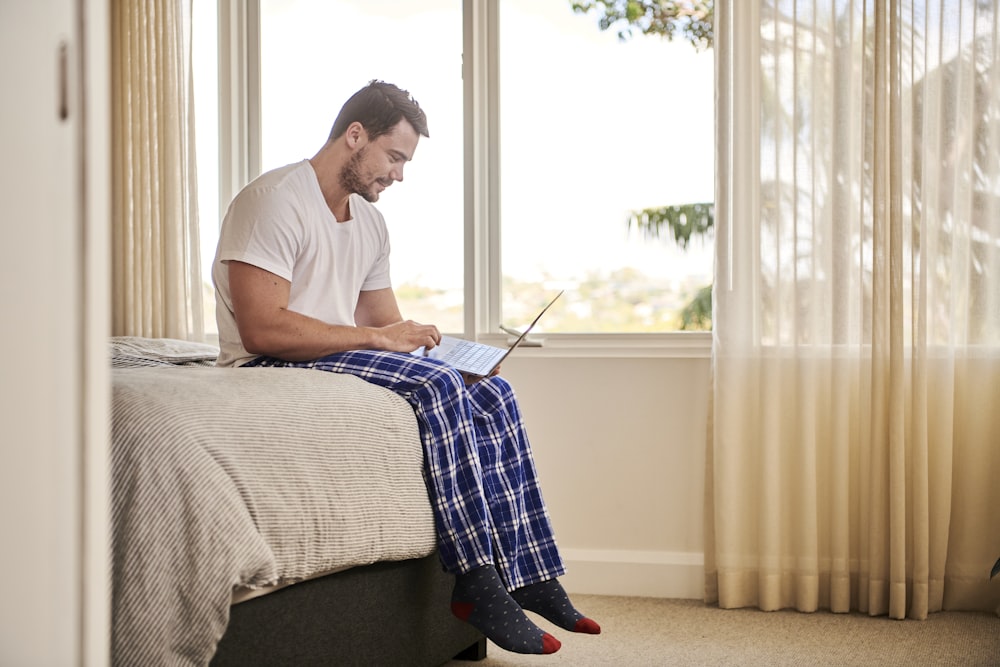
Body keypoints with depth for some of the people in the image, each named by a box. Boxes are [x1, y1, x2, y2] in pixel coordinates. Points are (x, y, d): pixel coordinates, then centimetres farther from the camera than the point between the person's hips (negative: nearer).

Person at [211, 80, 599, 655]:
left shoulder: (370, 223, 16)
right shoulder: (274, 201, -14)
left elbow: (386, 324, 17)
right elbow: (262, 329, -24)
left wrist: (426, 341, -5)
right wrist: (377, 338, -21)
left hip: (343, 360, 9)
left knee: (491, 394, -6)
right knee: (436, 387, -27)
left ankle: (529, 575, -6)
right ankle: (477, 582, -22)